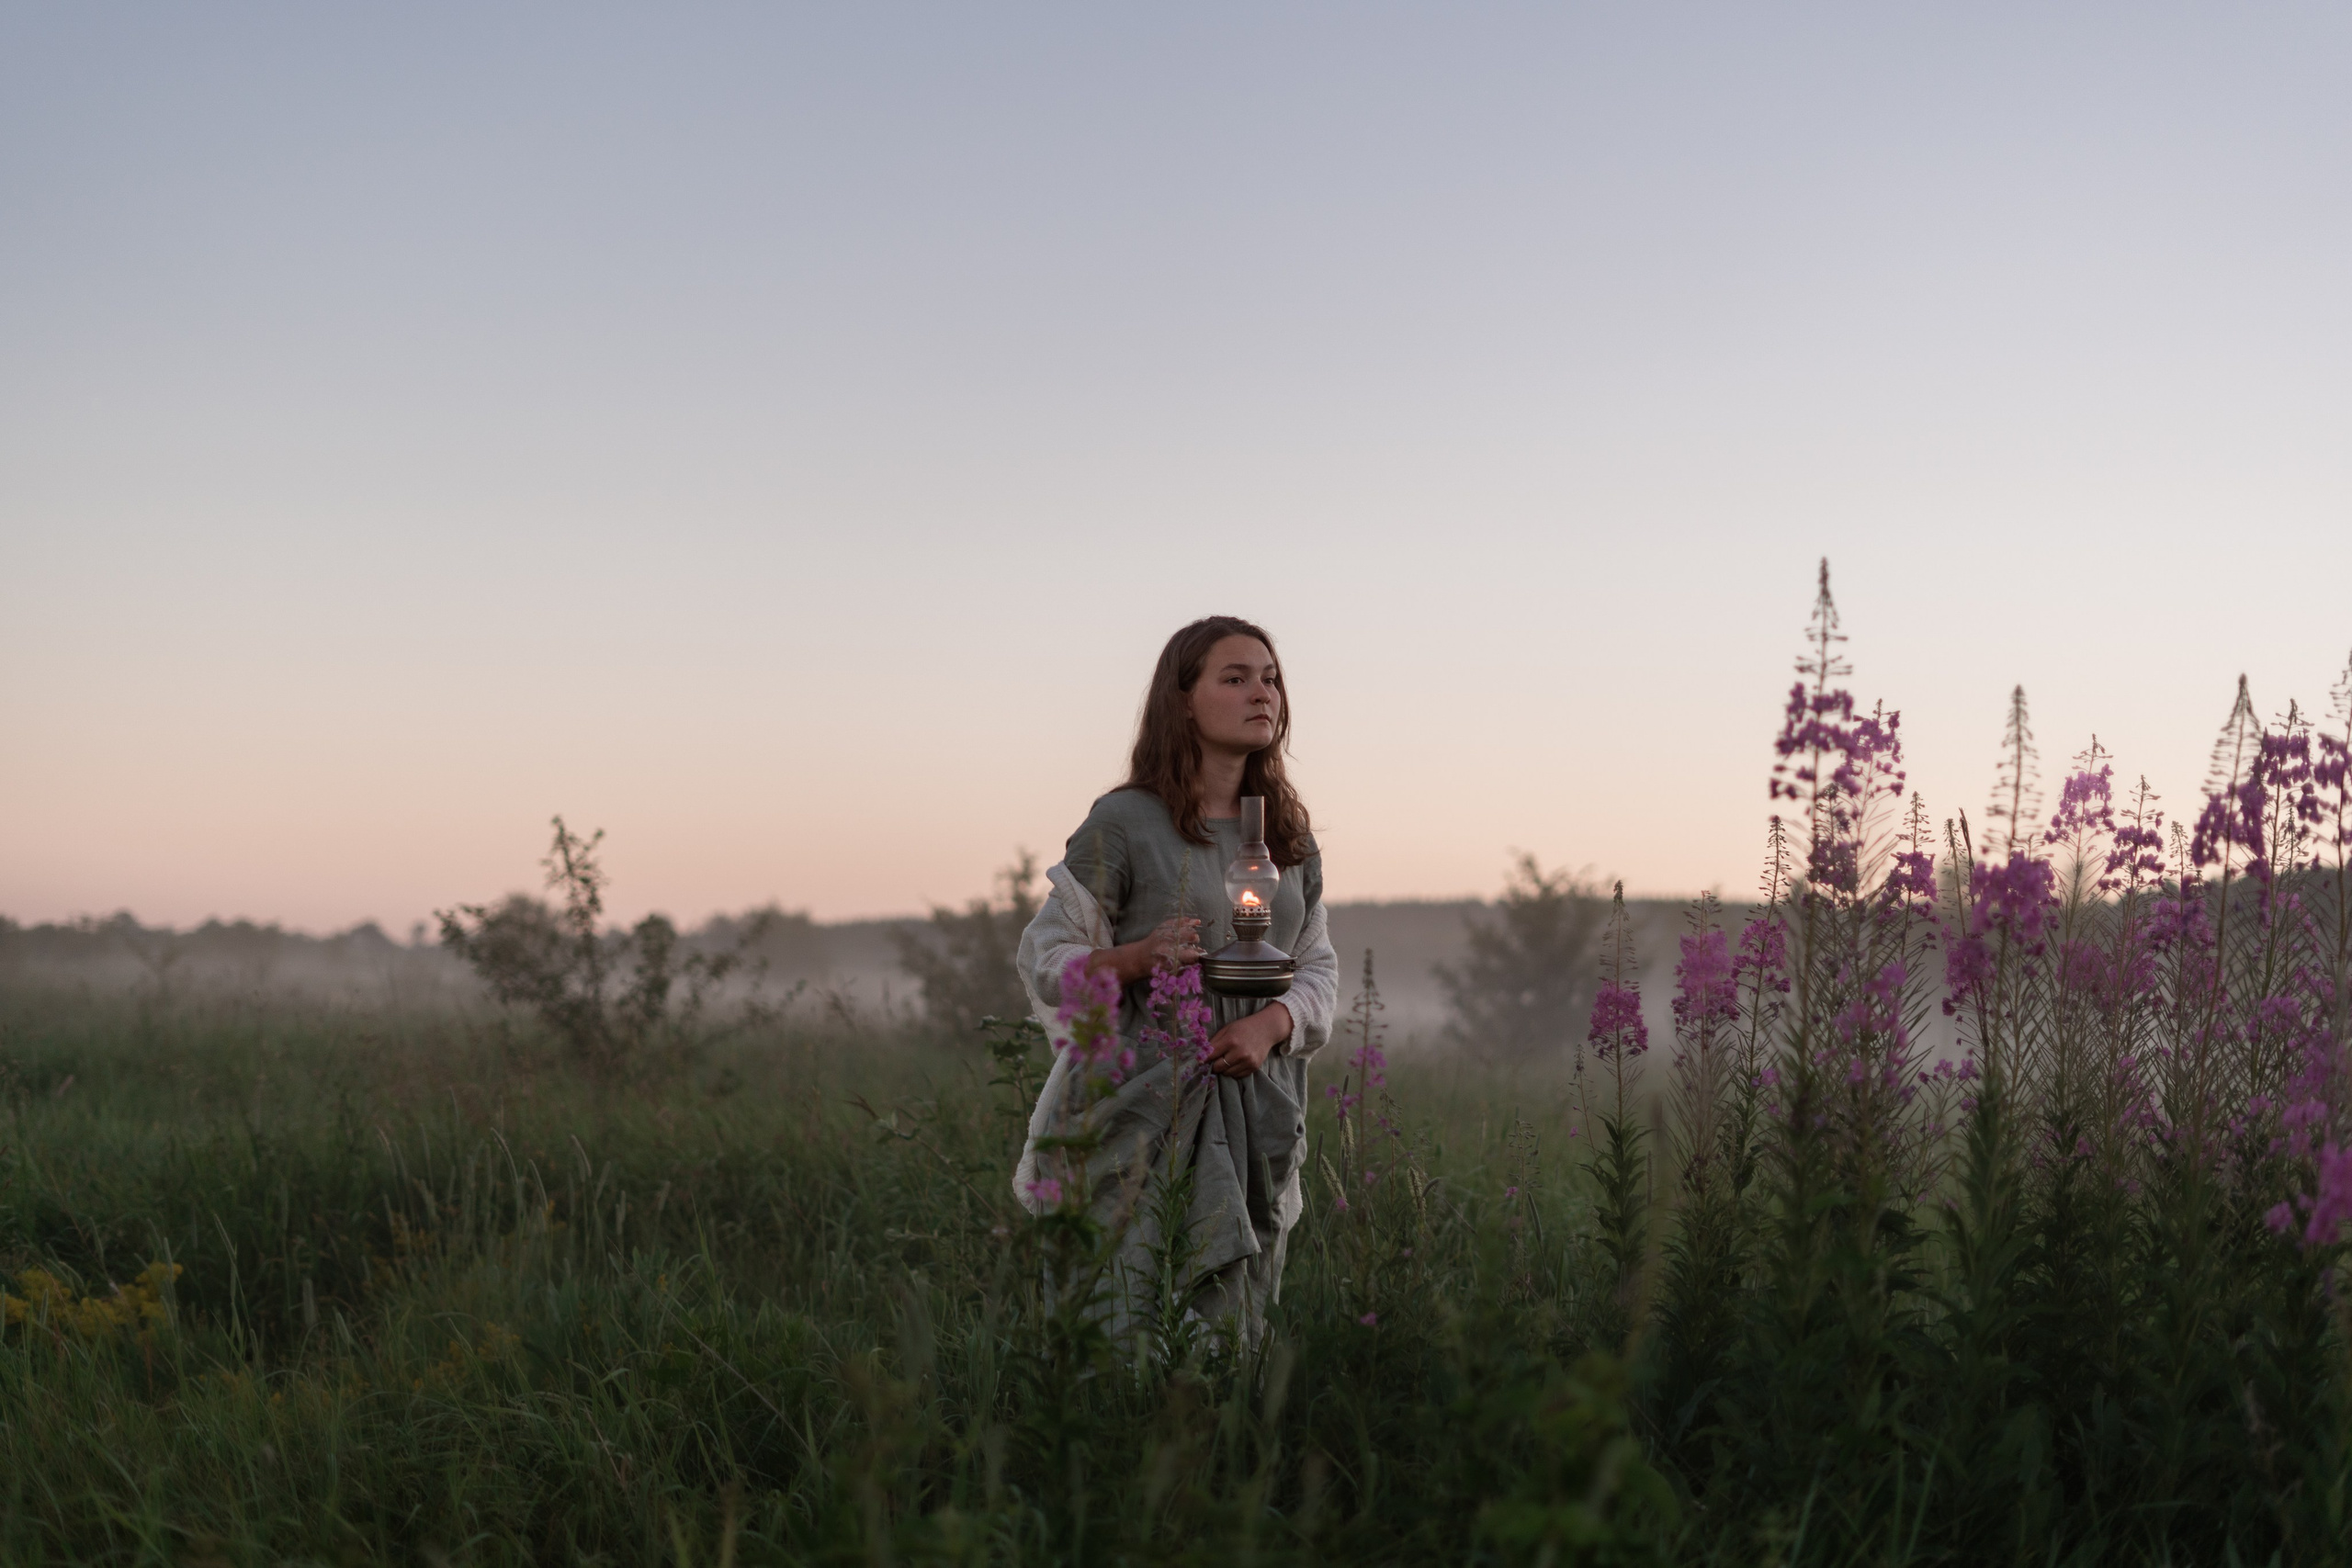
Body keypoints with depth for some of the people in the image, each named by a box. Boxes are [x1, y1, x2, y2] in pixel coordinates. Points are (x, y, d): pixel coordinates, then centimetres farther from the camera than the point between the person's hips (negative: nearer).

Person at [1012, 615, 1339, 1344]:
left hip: (1258, 1111, 5)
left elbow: (1319, 968, 14)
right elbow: (1044, 958, -4)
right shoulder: (1124, 823, -4)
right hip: (1150, 1109, -5)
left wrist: (1270, 1024, -7)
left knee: (1241, 1333, 5)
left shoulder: (1289, 835, 13)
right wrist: (1139, 958, -22)